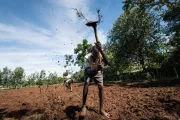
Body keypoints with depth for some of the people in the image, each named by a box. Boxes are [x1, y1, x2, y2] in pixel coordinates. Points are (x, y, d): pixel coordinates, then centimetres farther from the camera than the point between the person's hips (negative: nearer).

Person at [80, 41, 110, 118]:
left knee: (101, 87, -12)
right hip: (89, 71, -1)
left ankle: (101, 109, 2)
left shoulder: (101, 56, -30)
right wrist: (96, 69, -66)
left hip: (98, 72, 2)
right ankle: (83, 106, -11)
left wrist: (101, 50, -60)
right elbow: (88, 71, -45)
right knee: (86, 84, -27)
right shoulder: (88, 59, -34)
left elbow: (107, 63, -50)